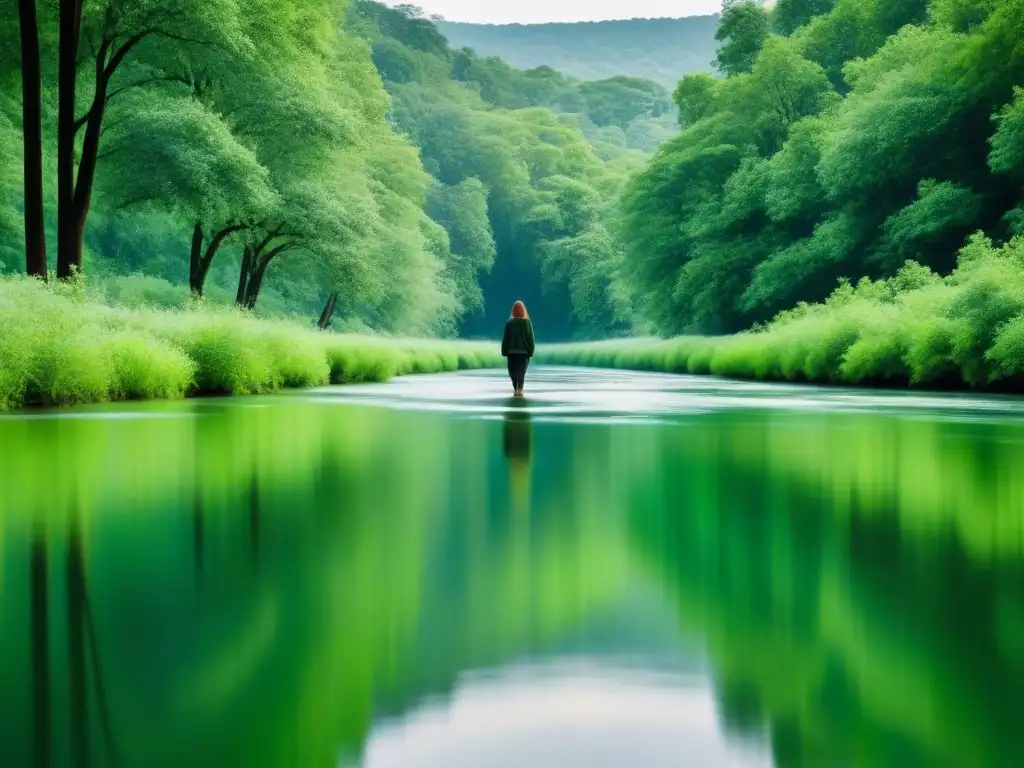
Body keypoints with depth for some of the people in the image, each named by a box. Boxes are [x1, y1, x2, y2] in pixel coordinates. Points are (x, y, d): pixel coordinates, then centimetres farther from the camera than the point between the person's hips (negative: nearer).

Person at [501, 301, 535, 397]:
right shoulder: (527, 322, -3)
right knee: (522, 371, 3)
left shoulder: (509, 323, -7)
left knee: (513, 371, 9)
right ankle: (520, 389, -10)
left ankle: (516, 389, 5)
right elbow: (531, 338, -1)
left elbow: (505, 338, -5)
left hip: (512, 351, -1)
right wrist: (530, 351, 4)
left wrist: (504, 351, 0)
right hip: (524, 351, 1)